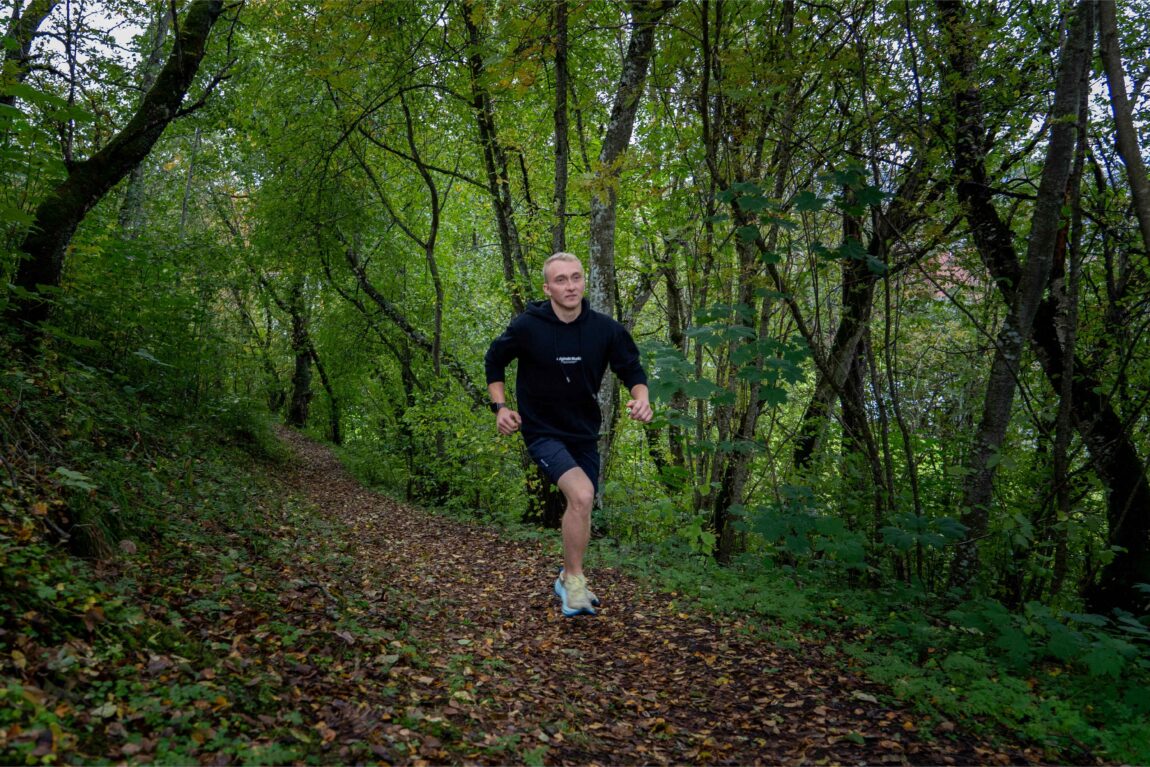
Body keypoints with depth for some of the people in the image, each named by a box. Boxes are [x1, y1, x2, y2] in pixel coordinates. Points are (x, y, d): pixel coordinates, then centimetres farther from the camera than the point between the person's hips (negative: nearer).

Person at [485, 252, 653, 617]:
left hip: (584, 433, 5)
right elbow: (494, 361, 3)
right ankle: (575, 581, -7)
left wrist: (642, 397, -19)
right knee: (581, 494, -26)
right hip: (543, 431, -4)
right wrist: (500, 406, -7)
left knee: (581, 505, 16)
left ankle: (568, 578, 40)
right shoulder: (526, 326, -15)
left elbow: (632, 369, 2)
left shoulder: (605, 329, -10)